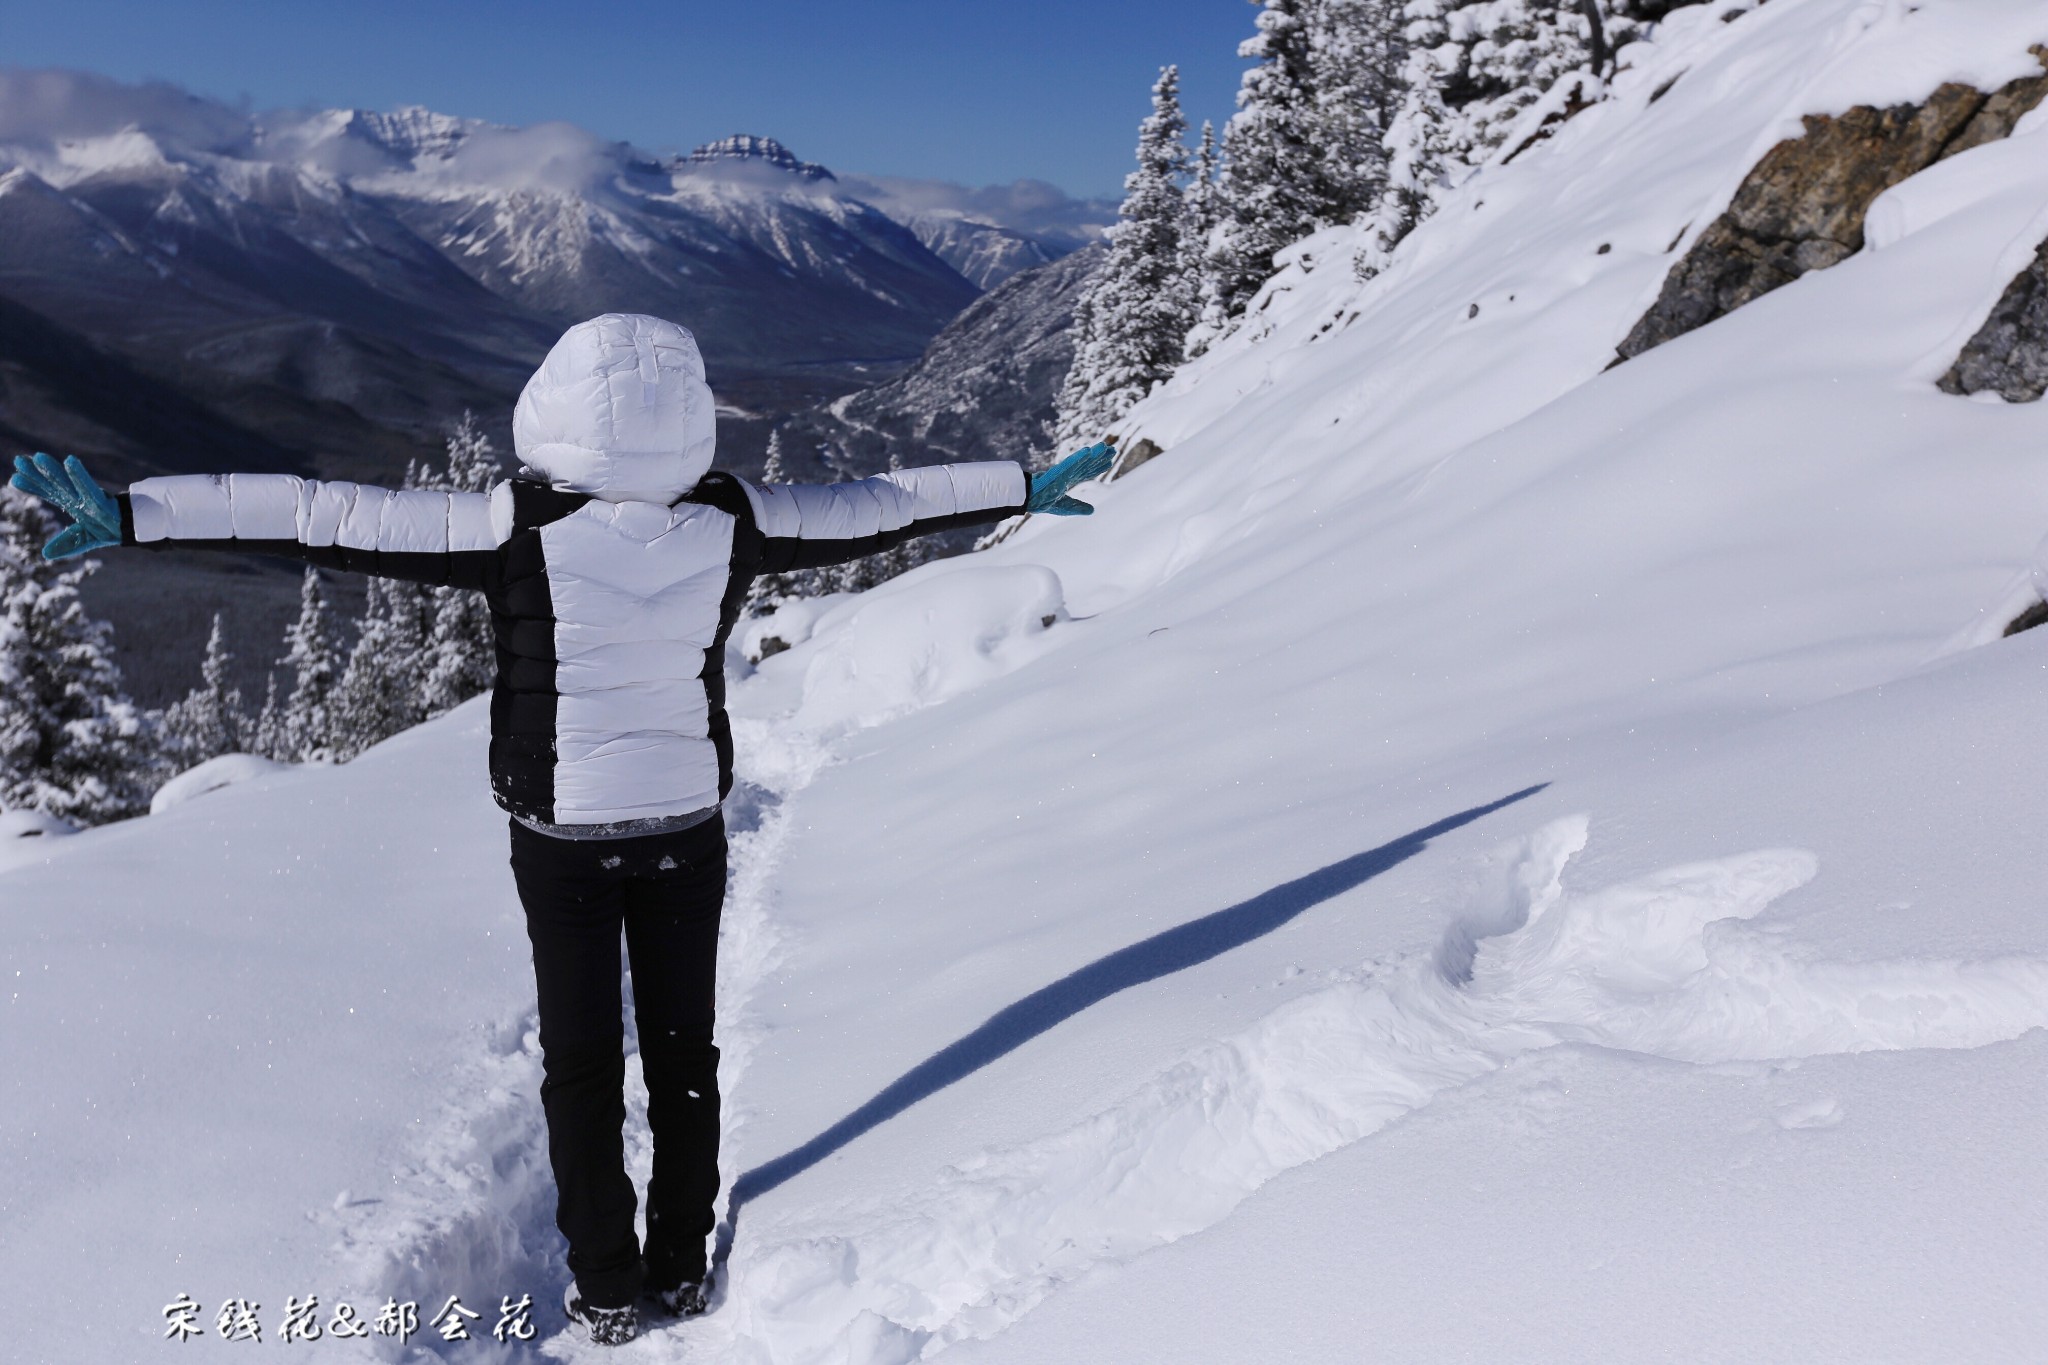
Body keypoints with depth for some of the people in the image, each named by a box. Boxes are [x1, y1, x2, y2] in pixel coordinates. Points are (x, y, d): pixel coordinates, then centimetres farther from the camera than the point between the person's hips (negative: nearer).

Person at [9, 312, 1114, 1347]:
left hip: (561, 839, -2)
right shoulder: (730, 522, -13)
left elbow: (329, 518, -20)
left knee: (583, 1062, 13)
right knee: (682, 1048, 16)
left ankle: (606, 1291, 24)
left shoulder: (519, 529, -20)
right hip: (687, 828, 2)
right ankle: (682, 1270, 30)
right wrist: (1024, 488, 10)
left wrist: (136, 513, -15)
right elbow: (874, 506, -2)